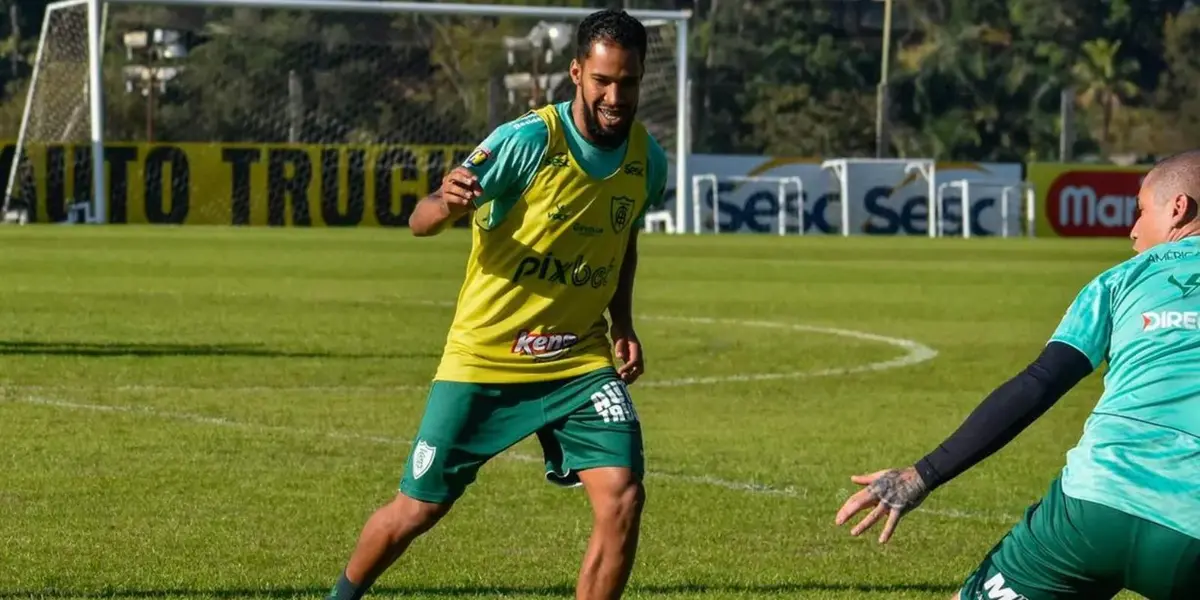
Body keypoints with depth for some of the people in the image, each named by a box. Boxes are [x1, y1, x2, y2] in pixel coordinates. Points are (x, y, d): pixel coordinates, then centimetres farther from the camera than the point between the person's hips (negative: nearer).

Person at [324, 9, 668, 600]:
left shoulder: (647, 159, -2)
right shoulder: (527, 141, -19)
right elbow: (421, 222, -21)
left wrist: (622, 324, 9)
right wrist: (446, 203, -43)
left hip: (580, 358, 3)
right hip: (484, 356, -3)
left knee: (622, 498, -16)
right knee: (418, 509, 6)